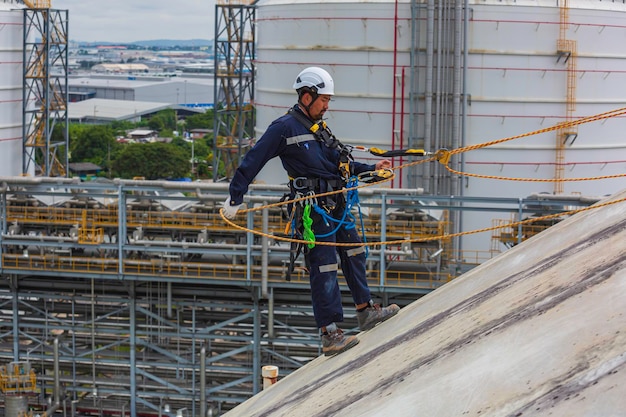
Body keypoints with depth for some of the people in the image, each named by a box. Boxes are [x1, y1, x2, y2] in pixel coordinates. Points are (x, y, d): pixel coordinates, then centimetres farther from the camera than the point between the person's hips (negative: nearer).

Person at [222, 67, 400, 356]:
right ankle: (330, 335, -9)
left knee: (354, 253, 18)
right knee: (324, 268, -10)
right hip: (314, 208, -9)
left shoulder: (318, 128, 18)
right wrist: (235, 198, -13)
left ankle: (365, 310, 32)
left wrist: (371, 169, 23)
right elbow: (253, 161, -10)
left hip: (335, 204, 9)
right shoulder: (285, 127, -9)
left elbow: (339, 163, 26)